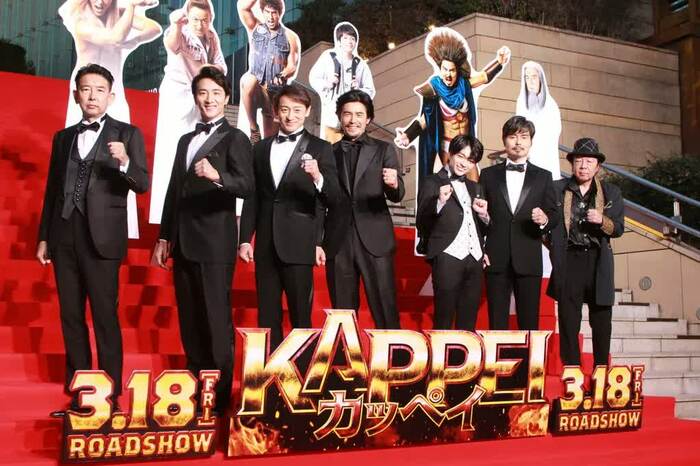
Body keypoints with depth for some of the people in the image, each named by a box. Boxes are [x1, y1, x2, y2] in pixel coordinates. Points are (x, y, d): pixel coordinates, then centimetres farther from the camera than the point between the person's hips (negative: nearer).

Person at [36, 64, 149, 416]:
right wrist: (44, 237, 12)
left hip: (101, 238, -5)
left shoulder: (127, 134, 1)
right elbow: (52, 190, 15)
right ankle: (78, 394, 16)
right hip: (65, 237, 5)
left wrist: (124, 162, -27)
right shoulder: (63, 137, 15)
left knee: (105, 318, -4)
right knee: (70, 317, 8)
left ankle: (110, 396, 2)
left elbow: (142, 185, -7)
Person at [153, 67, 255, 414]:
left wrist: (217, 176, -36)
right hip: (184, 242, 7)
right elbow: (174, 190, 20)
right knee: (189, 319, 11)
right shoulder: (186, 140, 20)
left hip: (215, 242, -7)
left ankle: (220, 396, 3)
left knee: (216, 319, -4)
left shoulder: (235, 139, -3)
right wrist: (164, 237, 16)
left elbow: (248, 187, -17)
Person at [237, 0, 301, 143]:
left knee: (270, 140, -1)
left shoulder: (291, 37, 6)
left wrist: (282, 76, -22)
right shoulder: (255, 28, 9)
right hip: (256, 89, 0)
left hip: (278, 93, 0)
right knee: (247, 80, -36)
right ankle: (254, 129, -25)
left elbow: (293, 67, 0)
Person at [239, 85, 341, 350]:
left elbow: (333, 198, -7)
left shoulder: (319, 149, 2)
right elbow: (253, 197, 15)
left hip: (298, 244, -4)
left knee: (301, 317, -1)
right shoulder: (261, 148, 14)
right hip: (266, 244, 4)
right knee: (267, 317, 8)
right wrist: (245, 239, 9)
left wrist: (317, 176, -26)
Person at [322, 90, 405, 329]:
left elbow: (397, 196, -2)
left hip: (374, 240, -2)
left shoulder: (383, 150, 8)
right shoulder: (330, 152, 11)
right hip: (338, 242, 2)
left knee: (385, 312, -5)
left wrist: (394, 184, -23)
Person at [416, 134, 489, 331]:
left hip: (475, 260, 6)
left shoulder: (475, 187, 19)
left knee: (468, 322, 9)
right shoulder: (432, 183, 1)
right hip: (448, 259, -6)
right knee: (443, 320, -2)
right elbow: (422, 224, -7)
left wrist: (483, 215, 2)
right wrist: (439, 202, -23)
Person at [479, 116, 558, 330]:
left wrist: (545, 220, -14)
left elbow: (554, 215, 9)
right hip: (496, 260, 0)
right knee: (497, 323, 2)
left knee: (529, 323, 0)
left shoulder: (543, 177, 11)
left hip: (529, 261, 0)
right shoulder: (488, 175, 11)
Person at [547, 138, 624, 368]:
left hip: (599, 262, 1)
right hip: (569, 261, -1)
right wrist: (554, 246, -9)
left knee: (601, 321, 6)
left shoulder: (611, 193, 8)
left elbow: (618, 228, 3)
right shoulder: (557, 189, 4)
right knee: (568, 321, 2)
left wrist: (602, 220, -15)